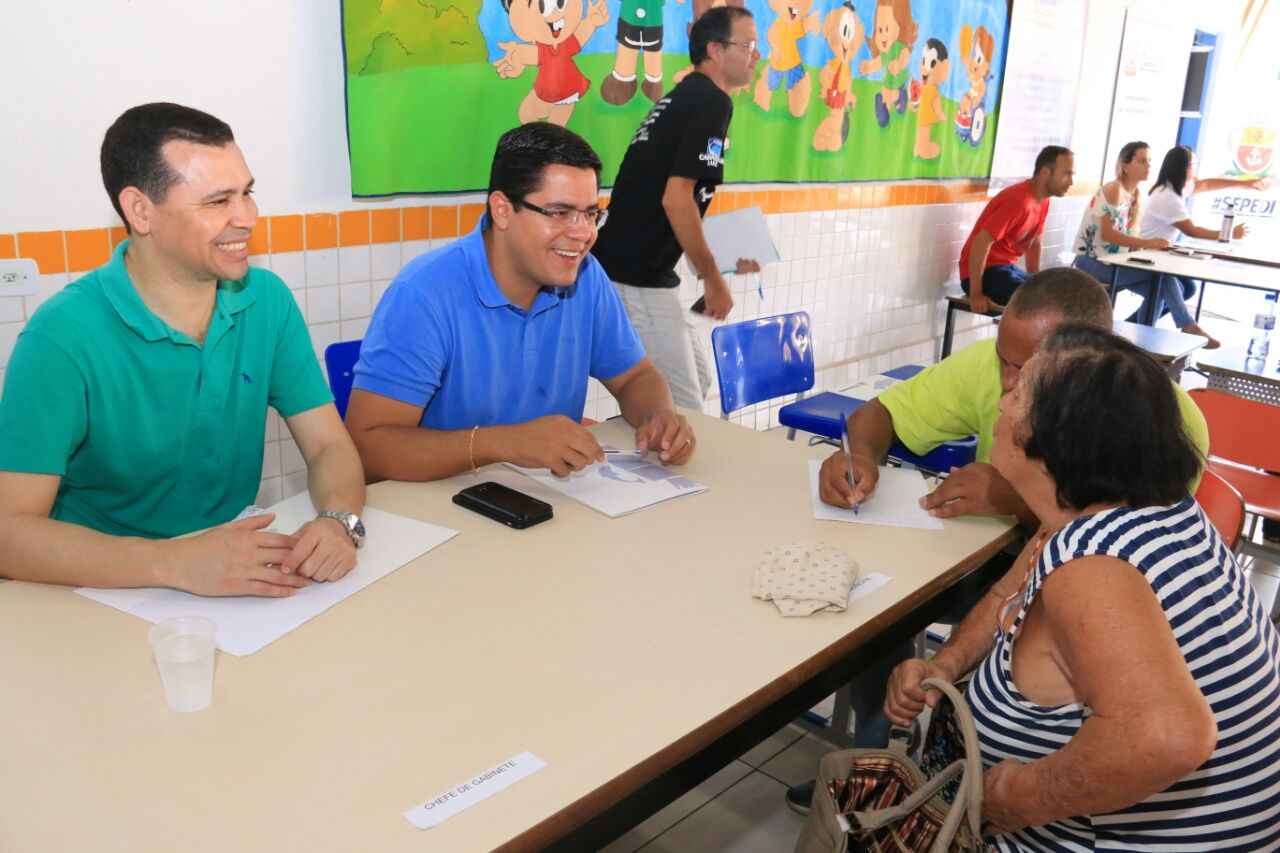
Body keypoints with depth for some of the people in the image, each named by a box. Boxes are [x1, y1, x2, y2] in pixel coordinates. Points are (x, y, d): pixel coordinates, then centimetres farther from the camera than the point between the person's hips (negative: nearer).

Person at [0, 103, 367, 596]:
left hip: (240, 579, 4)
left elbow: (329, 446, -2)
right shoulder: (64, 335, -15)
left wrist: (338, 521, -23)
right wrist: (177, 563, -32)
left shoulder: (267, 300, -2)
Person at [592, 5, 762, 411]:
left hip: (635, 270, 10)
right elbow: (675, 199, -21)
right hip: (638, 278, -10)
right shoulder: (711, 101, -12)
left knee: (697, 378, 20)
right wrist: (714, 280, -12)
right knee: (682, 407, -3)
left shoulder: (685, 97, 17)